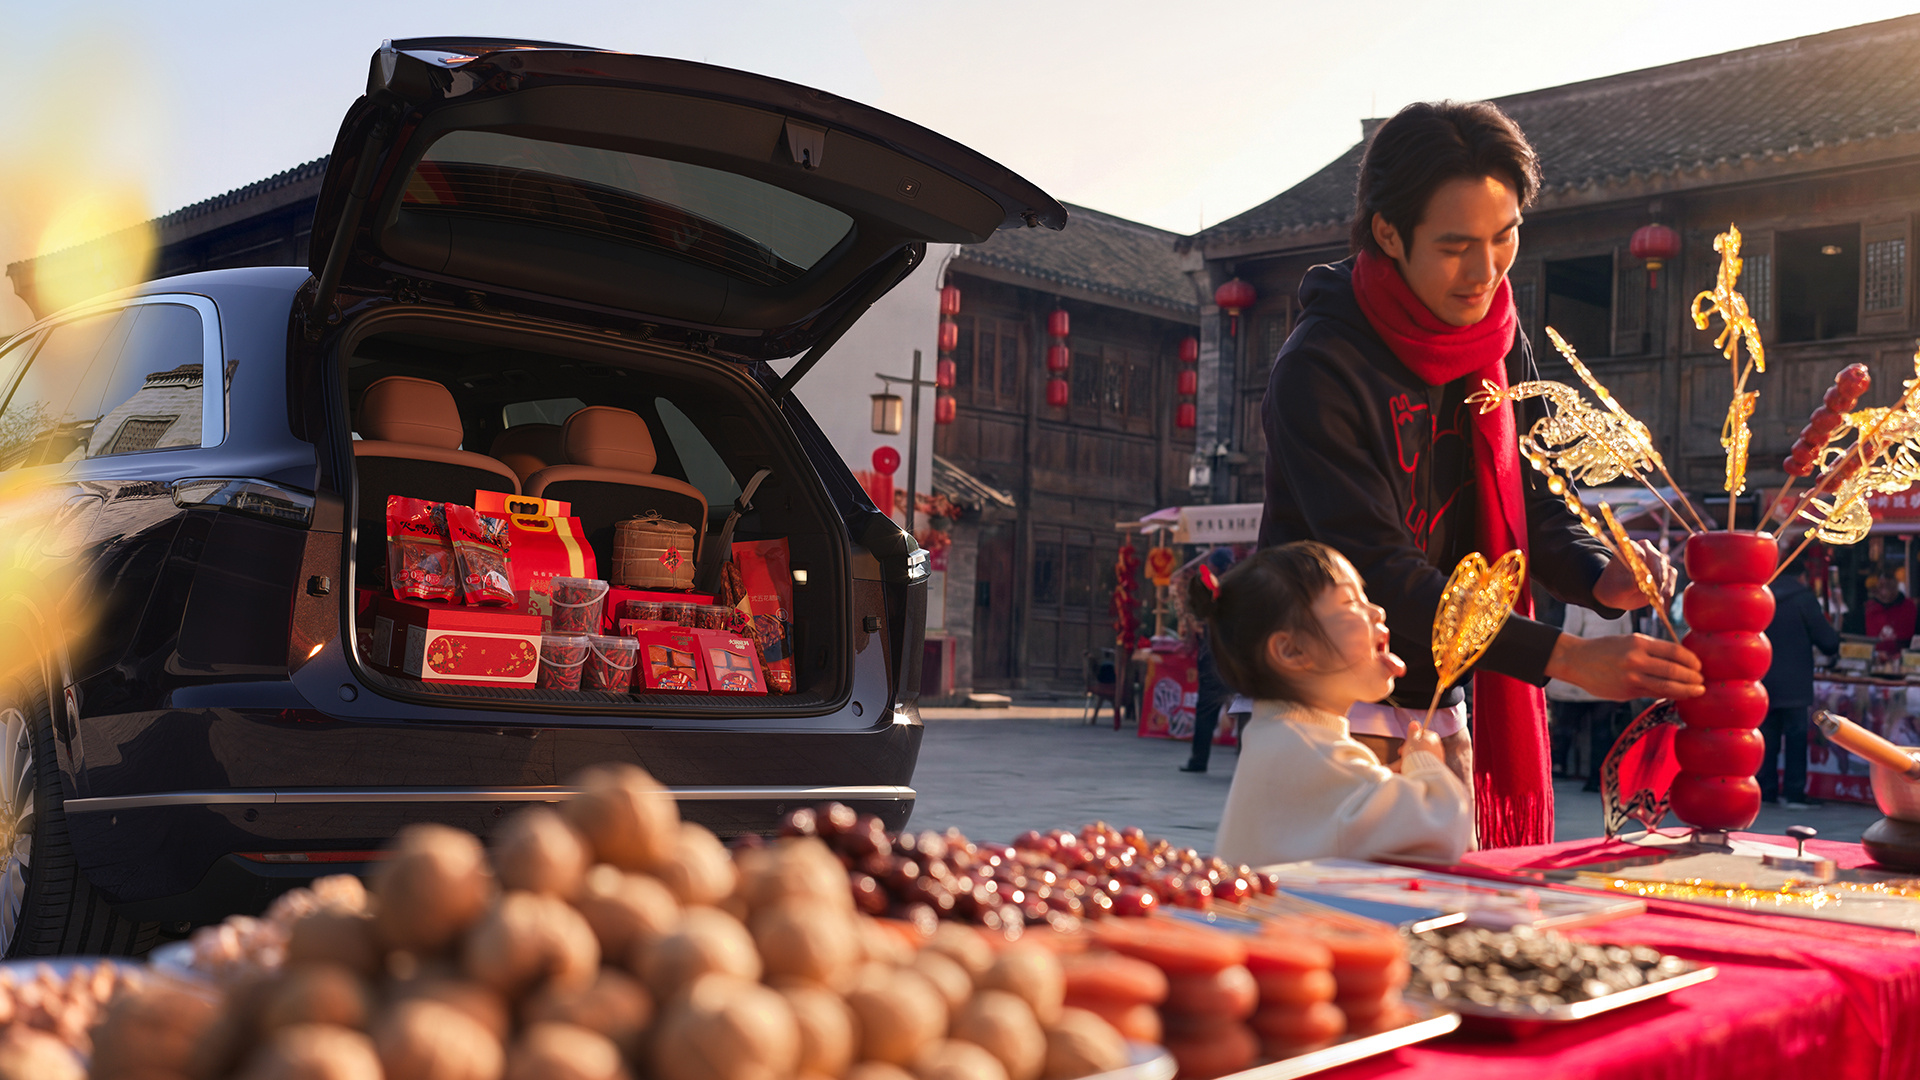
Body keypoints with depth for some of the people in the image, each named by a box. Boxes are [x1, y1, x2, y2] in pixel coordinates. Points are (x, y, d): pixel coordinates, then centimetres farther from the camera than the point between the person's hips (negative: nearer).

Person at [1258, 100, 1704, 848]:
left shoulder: (1499, 342, 4)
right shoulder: (1319, 369, -19)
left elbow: (1536, 503, 7)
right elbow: (1379, 575, -23)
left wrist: (1601, 577, -17)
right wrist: (1566, 657, -29)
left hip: (1442, 714, 6)